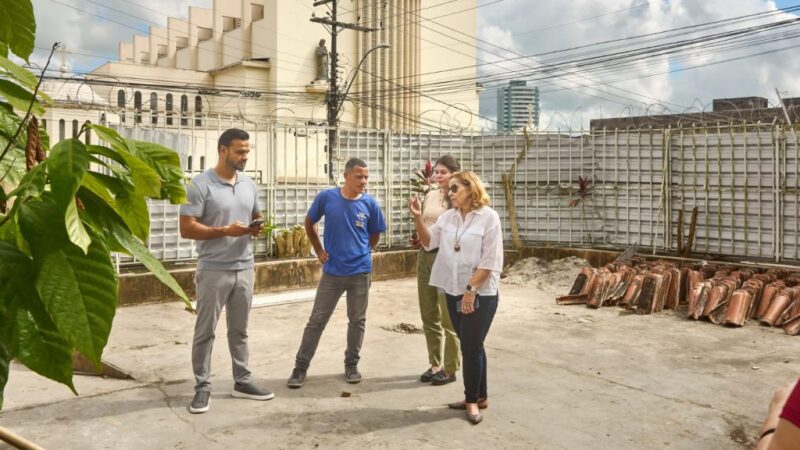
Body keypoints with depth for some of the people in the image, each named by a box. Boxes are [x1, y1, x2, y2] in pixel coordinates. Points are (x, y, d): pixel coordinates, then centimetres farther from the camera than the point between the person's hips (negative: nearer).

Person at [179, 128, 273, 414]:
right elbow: (187, 229, -14)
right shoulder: (200, 185, -11)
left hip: (244, 269, 6)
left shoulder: (249, 185, 9)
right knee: (205, 331, 4)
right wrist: (225, 231, -24)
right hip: (213, 271, -6)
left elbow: (257, 217, 20)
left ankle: (242, 382, 24)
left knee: (239, 330, 14)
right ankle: (202, 387, 15)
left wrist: (257, 228, -4)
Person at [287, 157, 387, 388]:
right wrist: (319, 250, 5)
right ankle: (300, 367, 12)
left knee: (357, 321, 11)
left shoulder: (370, 204, -5)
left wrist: (361, 253, 10)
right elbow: (309, 224, 9)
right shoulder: (326, 197, -7)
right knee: (317, 321, 3)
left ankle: (351, 365, 26)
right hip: (332, 271, -1)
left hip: (360, 272, 1)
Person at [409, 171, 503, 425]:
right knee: (470, 346, 14)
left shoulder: (488, 217, -10)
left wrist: (471, 289, -17)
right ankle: (479, 396, 27)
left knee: (471, 346, -2)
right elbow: (428, 241, 3)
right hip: (454, 292, 6)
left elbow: (490, 261, -14)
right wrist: (418, 217, -10)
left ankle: (473, 399, 14)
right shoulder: (448, 217, 7)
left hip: (481, 294, -6)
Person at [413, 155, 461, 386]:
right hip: (425, 255, 7)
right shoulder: (429, 195, 12)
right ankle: (435, 364, 25)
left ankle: (450, 369, 11)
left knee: (448, 318, 0)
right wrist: (418, 238, 4)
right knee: (428, 316, 12)